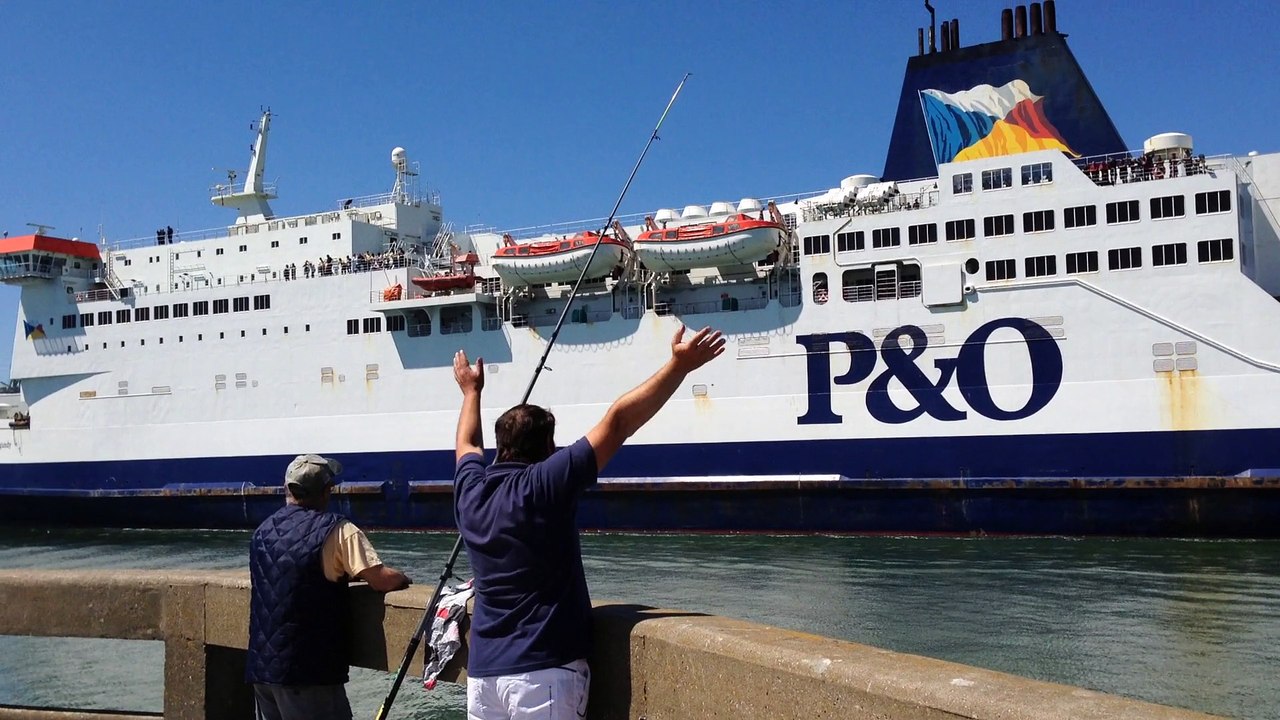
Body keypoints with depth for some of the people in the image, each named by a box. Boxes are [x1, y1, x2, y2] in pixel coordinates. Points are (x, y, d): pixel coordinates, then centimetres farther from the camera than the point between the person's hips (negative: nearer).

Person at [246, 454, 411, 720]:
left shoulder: (263, 531, 11)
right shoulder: (337, 530, -11)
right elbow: (382, 580, -17)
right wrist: (402, 578, 4)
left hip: (260, 666, 7)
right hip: (307, 670, -7)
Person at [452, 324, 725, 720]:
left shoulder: (470, 491, 4)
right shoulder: (544, 484, -13)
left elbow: (468, 445, 28)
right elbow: (618, 421, -13)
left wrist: (471, 391, 44)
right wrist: (680, 365, -10)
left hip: (482, 671, 7)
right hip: (542, 671, -6)